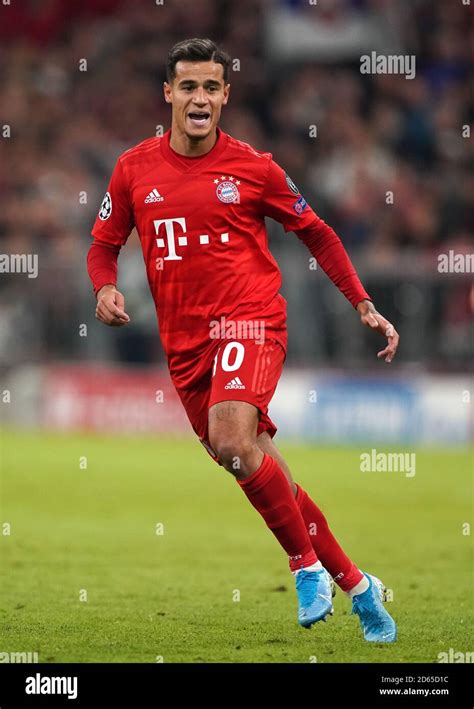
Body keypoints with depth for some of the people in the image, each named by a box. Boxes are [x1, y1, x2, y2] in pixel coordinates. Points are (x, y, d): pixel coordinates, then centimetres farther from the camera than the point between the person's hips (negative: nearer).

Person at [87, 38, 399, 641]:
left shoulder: (253, 168, -1)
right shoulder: (134, 170, 4)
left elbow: (316, 234, 10)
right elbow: (103, 243, 15)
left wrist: (364, 307, 6)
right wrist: (106, 289, -7)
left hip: (250, 320, -4)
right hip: (184, 341, 4)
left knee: (232, 442, -29)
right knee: (253, 468, 6)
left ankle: (308, 565, -13)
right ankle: (355, 585, 18)